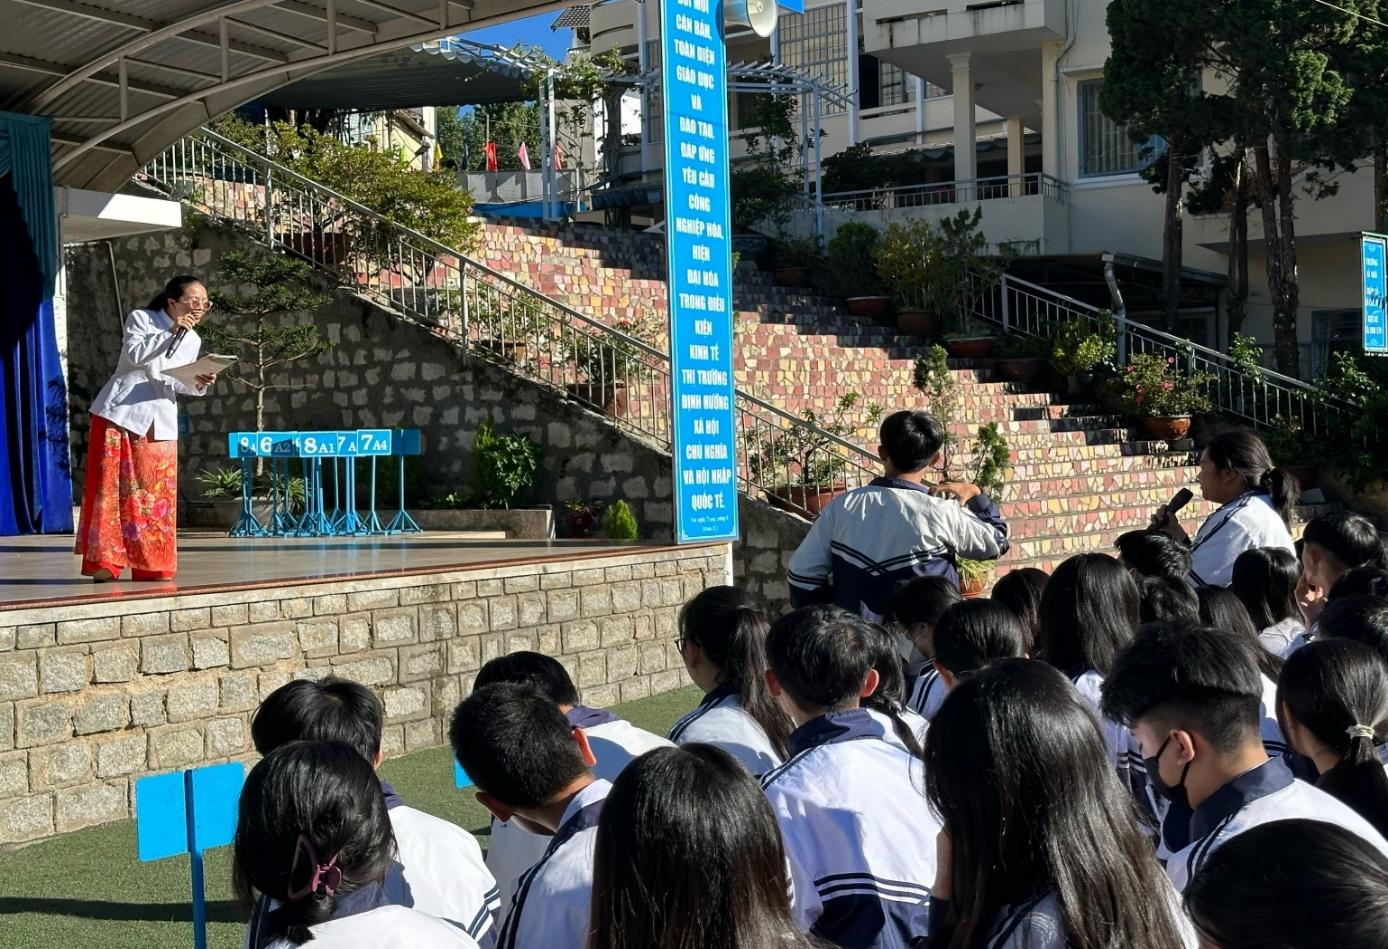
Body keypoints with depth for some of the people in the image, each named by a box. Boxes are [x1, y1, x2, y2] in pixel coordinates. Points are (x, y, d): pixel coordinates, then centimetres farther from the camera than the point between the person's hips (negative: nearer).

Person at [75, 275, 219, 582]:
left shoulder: (193, 340, 13)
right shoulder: (140, 318, -2)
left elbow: (179, 385, 12)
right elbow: (136, 354, -17)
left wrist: (199, 383, -8)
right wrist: (171, 332, -19)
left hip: (159, 424, 5)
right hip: (119, 412, -5)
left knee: (158, 493, 0)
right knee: (110, 487, -7)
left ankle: (151, 564, 6)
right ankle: (103, 562, -6)